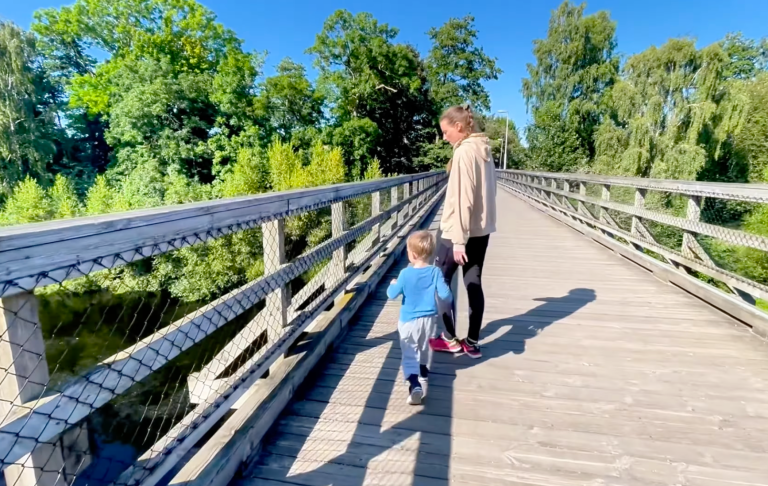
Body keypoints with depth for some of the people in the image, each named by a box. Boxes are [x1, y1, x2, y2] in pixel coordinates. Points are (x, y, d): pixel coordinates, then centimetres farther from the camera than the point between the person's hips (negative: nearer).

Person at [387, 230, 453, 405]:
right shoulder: (435, 272, -13)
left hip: (409, 320, -3)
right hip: (429, 319, 3)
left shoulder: (405, 273, -17)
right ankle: (423, 374, 45)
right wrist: (450, 298, 10)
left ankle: (415, 384, -18)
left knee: (409, 353, -1)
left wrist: (392, 284, 12)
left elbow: (392, 294, -9)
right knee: (425, 348, 26)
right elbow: (445, 295, -13)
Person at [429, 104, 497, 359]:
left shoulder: (464, 152, -15)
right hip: (481, 230, 8)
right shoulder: (483, 149, 11)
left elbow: (462, 198, -20)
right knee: (474, 284, 11)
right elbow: (485, 192, 13)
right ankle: (472, 342, 19)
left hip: (458, 231, -8)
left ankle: (450, 339, 16)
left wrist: (459, 239, -20)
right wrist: (466, 234, 14)